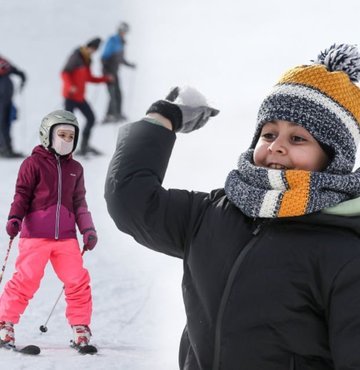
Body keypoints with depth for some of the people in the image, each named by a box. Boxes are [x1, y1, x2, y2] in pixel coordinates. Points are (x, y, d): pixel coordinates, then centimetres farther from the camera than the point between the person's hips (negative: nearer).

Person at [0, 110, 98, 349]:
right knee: (26, 280, -9)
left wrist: (88, 230, 8)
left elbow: (79, 203, 18)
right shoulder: (34, 163, 1)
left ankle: (80, 330, 9)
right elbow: (22, 195, -2)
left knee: (78, 281, -2)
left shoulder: (75, 169, 15)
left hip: (66, 237, 4)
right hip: (36, 234, -4)